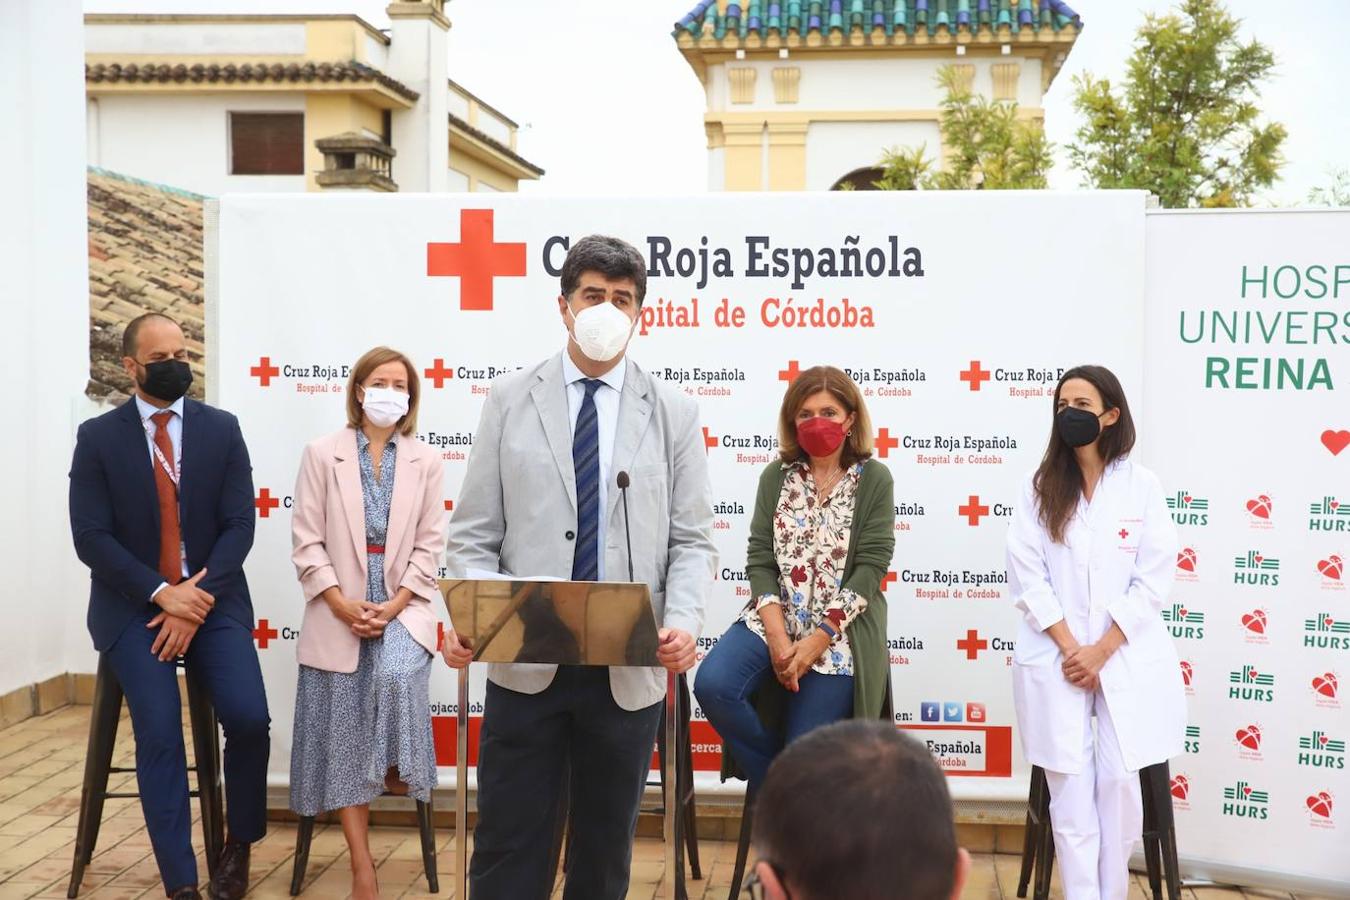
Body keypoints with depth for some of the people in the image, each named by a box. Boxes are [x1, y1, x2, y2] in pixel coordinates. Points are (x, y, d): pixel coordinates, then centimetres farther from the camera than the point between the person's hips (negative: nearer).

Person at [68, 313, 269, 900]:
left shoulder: (222, 429, 3)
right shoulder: (98, 437, 1)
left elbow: (239, 525, -2)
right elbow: (90, 537, -6)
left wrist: (198, 601, -14)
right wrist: (161, 593, -17)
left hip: (211, 597, 1)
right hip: (133, 604, -1)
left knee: (249, 718, -18)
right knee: (159, 733, -18)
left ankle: (238, 844, 9)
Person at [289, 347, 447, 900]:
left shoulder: (425, 461, 5)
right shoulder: (322, 454, 3)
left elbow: (430, 546, 1)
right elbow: (307, 541, -2)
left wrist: (392, 606, -11)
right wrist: (343, 605, -13)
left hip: (404, 603, 0)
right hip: (339, 610, 0)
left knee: (396, 675, -31)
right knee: (344, 732, -5)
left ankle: (399, 770, 0)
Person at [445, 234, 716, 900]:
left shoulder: (673, 414, 6)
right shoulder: (509, 401, 5)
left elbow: (691, 540, 3)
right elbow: (474, 533, 3)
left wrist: (683, 621, -14)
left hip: (630, 671, 1)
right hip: (525, 663, 0)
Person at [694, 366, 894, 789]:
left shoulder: (874, 479, -3)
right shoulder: (776, 475, 6)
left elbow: (869, 569, -9)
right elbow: (760, 559, 0)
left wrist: (817, 641, -16)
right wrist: (778, 638, -13)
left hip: (839, 634, -2)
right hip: (773, 622, 3)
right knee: (713, 685, -22)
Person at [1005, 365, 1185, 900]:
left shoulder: (1142, 485, 0)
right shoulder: (1040, 487, 3)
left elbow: (1153, 580, -3)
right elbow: (1026, 575, -2)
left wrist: (1101, 650, -10)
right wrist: (1069, 647, -10)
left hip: (1127, 659, 0)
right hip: (1056, 660, 1)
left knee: (1119, 784, 1)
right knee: (1070, 790, 0)